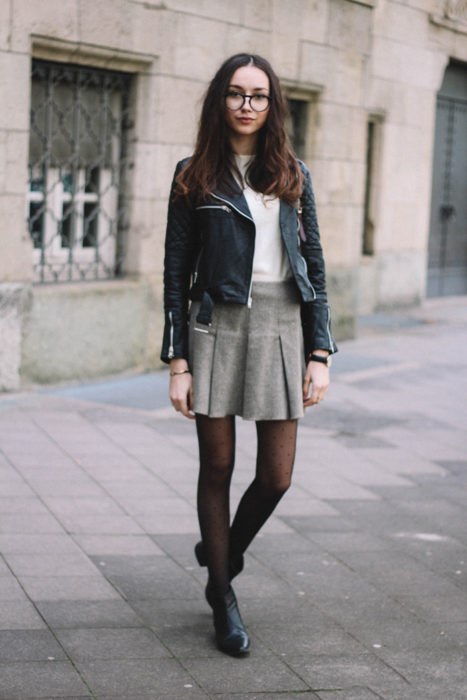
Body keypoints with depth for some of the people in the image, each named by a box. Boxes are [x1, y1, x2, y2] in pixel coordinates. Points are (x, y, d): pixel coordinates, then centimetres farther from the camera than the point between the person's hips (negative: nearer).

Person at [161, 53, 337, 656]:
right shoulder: (195, 176, 4)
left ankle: (223, 555, 31)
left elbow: (314, 268, 9)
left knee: (276, 476, 0)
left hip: (281, 327, 2)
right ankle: (223, 600, 20)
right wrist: (177, 361, -4)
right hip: (216, 327, -2)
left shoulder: (293, 175, 9)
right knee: (217, 468, 4)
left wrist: (320, 354, 1)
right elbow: (176, 272, 2)